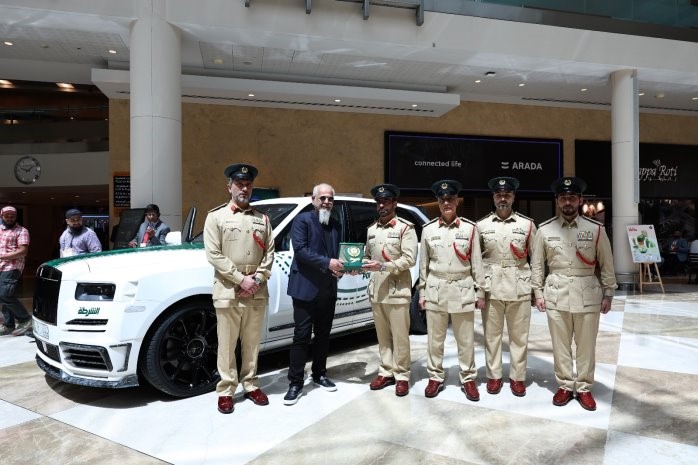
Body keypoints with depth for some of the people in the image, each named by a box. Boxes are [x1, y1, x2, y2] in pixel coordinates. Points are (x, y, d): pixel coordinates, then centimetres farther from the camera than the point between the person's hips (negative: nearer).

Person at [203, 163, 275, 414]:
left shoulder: (262, 219, 11)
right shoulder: (216, 217, 2)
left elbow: (269, 253, 6)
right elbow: (213, 255, -7)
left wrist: (257, 279, -8)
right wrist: (241, 279, -13)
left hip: (257, 291, 3)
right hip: (228, 290, -3)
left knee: (252, 342, 12)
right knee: (227, 344, 5)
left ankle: (251, 385, 26)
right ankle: (226, 391, 17)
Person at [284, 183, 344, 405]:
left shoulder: (335, 225, 14)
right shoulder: (302, 220, -5)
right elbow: (300, 250, -17)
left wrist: (338, 268, -3)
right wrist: (327, 263, -21)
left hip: (328, 290, 6)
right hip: (305, 288, -6)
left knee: (323, 335, 15)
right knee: (302, 336, -2)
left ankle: (319, 374, 29)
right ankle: (295, 383, 7)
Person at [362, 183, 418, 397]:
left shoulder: (405, 227, -5)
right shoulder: (372, 229, 14)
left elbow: (410, 259, -13)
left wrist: (383, 266, -22)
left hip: (397, 290, -6)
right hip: (376, 290, 6)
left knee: (400, 336, 2)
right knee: (382, 335, 13)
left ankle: (402, 376, 14)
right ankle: (386, 372, 25)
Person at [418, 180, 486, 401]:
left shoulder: (470, 228, -1)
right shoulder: (428, 229, 3)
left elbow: (477, 263, 2)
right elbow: (423, 264, 6)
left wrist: (480, 292, 2)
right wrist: (422, 293, 6)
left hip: (463, 291, -1)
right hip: (435, 291, 1)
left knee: (466, 340, 9)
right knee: (434, 339, 9)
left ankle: (468, 379, 24)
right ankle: (435, 378, 24)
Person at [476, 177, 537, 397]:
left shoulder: (527, 224, 3)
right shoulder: (482, 225, 4)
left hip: (519, 287, 0)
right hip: (491, 287, 0)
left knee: (519, 336, 8)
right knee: (492, 334, 8)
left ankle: (518, 377, 22)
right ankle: (494, 376, 22)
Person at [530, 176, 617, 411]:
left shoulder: (596, 229, -1)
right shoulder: (544, 229, 0)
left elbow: (607, 264, 4)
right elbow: (537, 264, 5)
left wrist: (608, 294, 2)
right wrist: (538, 292, 2)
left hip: (588, 294, 0)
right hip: (556, 294, 0)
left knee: (586, 345, 9)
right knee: (560, 344, 9)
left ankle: (584, 388, 25)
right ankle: (564, 386, 25)